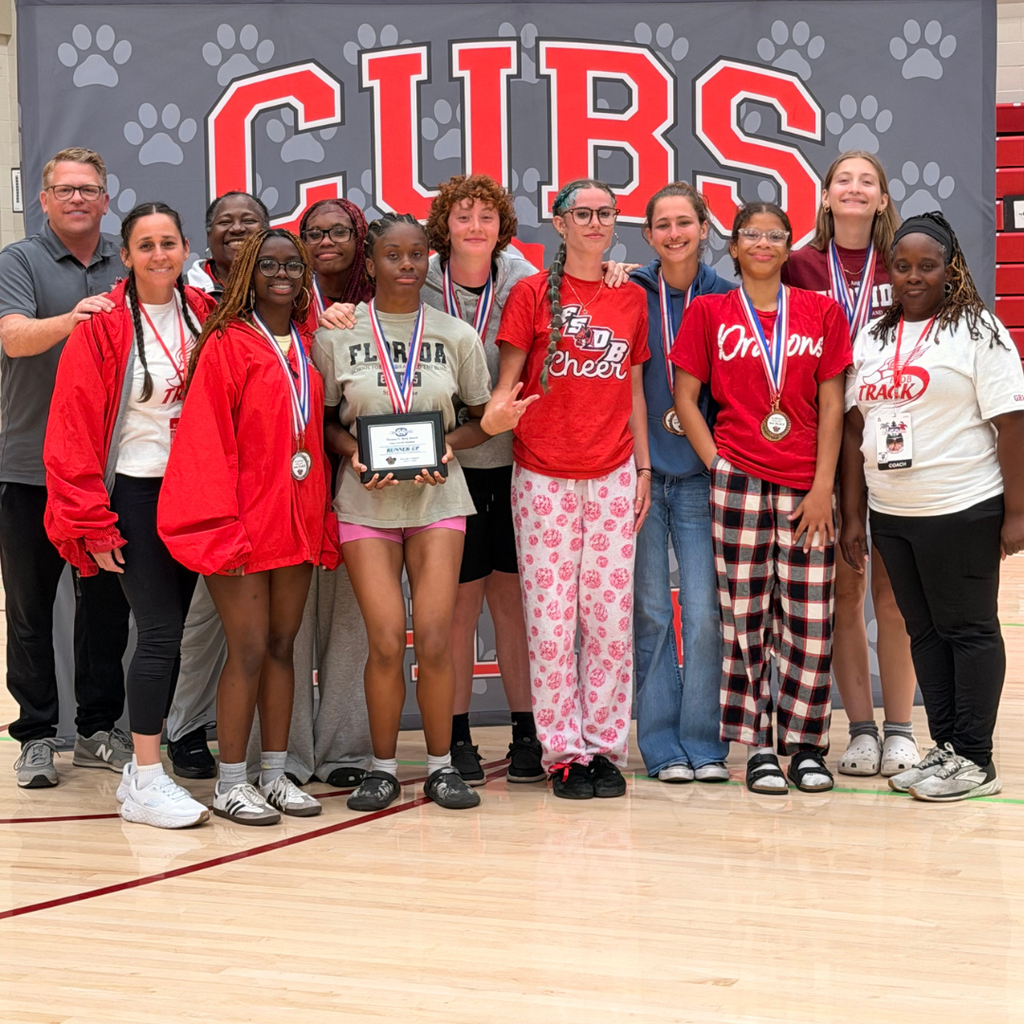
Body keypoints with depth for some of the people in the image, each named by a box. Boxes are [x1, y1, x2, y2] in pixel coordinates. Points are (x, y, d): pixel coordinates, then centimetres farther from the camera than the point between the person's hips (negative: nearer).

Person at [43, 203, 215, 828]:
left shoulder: (204, 316, 5)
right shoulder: (104, 326, -8)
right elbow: (73, 429, -9)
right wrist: (93, 523, -11)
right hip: (135, 496, -5)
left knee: (171, 633, 9)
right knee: (162, 632, -9)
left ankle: (144, 764, 20)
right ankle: (145, 784, -2)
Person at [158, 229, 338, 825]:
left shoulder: (307, 350, 13)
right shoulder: (226, 345, -6)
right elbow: (207, 440, -10)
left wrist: (321, 518, 9)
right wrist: (221, 523, -16)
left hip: (297, 520, 6)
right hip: (244, 523, -6)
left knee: (283, 646, 10)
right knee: (249, 650, -4)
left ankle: (275, 774, 18)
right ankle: (231, 783, 5)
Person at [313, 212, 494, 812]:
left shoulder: (456, 335, 6)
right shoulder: (337, 334, 3)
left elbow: (483, 418, 11)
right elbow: (324, 418, 8)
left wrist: (448, 444, -8)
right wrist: (352, 450, -11)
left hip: (437, 498, 1)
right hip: (366, 501, -1)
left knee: (435, 639, -6)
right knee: (387, 641, -8)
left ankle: (442, 764, 9)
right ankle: (384, 767, 9)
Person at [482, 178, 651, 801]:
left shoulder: (632, 299, 11)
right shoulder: (534, 293, 1)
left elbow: (634, 391, 16)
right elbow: (507, 381, 0)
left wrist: (643, 468, 12)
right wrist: (496, 413, -22)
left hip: (612, 477, 3)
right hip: (544, 476, -3)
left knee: (611, 617, 2)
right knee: (551, 619, -3)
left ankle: (605, 747, 10)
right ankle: (563, 751, 5)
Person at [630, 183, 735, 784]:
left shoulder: (726, 299, 4)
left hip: (702, 477, 0)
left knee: (705, 614, -4)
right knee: (649, 614, 2)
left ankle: (704, 743, 5)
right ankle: (663, 747, 10)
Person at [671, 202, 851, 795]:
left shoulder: (822, 312, 8)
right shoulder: (708, 312, 6)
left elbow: (832, 405, 5)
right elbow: (685, 397, 5)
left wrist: (823, 486, -3)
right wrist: (717, 464, -5)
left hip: (807, 486, 1)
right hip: (738, 480, -1)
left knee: (812, 618, -1)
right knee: (746, 616, 1)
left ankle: (807, 745, 11)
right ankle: (758, 748, 10)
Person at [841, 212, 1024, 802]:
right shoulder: (872, 337, 12)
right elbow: (855, 427, 13)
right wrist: (853, 515, 9)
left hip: (962, 510, -6)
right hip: (891, 514, 6)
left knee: (968, 629, 0)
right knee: (924, 632, 11)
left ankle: (975, 760, 5)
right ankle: (945, 747, 19)